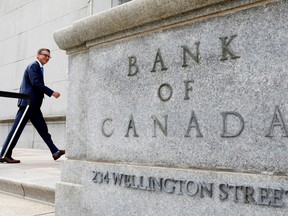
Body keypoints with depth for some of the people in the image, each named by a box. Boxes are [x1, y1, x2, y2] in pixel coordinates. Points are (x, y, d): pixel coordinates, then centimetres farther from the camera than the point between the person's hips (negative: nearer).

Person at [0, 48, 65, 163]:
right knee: (17, 129, -6)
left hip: (33, 105, 10)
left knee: (43, 129, 8)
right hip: (28, 102, -10)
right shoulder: (33, 66, -6)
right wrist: (52, 92, -17)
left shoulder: (39, 68, 23)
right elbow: (36, 83, -18)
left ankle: (55, 152, 10)